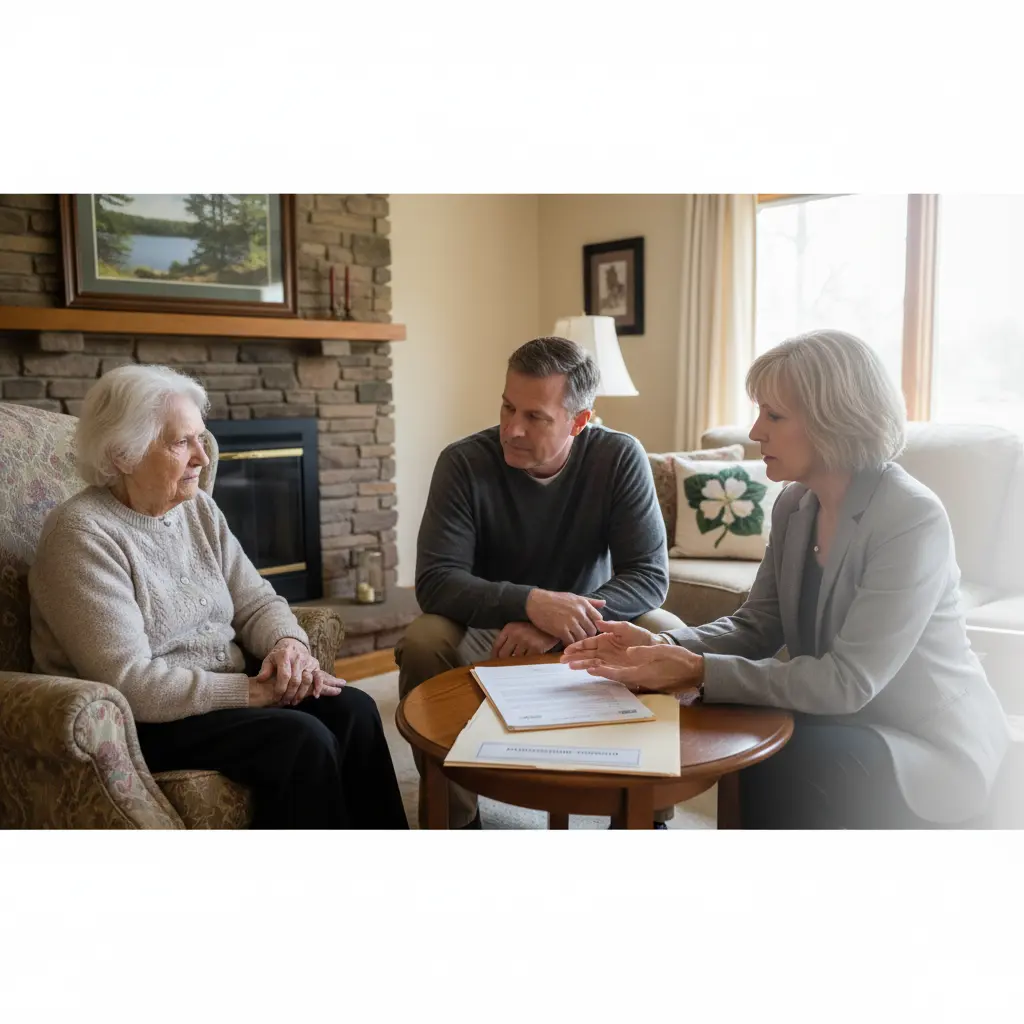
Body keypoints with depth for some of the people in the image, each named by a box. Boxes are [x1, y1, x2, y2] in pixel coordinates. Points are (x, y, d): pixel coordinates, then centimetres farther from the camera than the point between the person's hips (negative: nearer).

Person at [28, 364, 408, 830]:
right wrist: (251, 691, -22)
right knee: (301, 740, -26)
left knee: (353, 711, -14)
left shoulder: (199, 509, 7)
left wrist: (289, 645, -14)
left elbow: (257, 603, 9)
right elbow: (128, 684, -23)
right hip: (140, 723, -7)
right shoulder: (84, 535, -17)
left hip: (224, 693, 7)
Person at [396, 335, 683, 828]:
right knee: (421, 645, -29)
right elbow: (435, 580, -23)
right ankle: (453, 817, -7)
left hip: (585, 625, 1)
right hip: (487, 630, 0)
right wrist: (531, 602, -40)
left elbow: (649, 576, -19)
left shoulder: (620, 459, -15)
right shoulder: (464, 463, -18)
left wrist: (553, 630, -33)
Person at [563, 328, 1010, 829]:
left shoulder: (913, 519, -24)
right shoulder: (795, 504, -1)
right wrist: (664, 647, -18)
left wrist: (701, 672, -31)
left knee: (778, 766, -27)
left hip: (933, 741, -6)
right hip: (844, 722, 6)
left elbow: (848, 681, -28)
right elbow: (756, 625, 0)